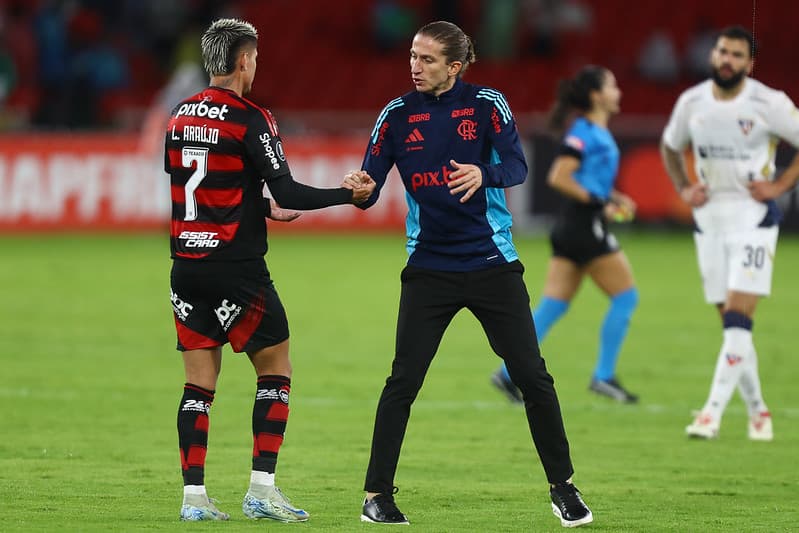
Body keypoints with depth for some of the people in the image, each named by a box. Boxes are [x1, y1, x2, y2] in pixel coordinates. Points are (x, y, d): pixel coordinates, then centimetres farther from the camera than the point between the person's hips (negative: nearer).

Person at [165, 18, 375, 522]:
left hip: (187, 267, 6)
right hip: (237, 268, -6)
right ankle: (262, 488, -1)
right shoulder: (250, 118, -11)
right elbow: (287, 191, -15)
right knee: (275, 371, 6)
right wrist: (350, 195, -4)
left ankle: (194, 496, 2)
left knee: (199, 382, 7)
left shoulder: (180, 116, 9)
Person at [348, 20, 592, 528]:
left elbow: (517, 167, -15)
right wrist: (359, 188, -26)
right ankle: (377, 494, 4)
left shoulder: (487, 104, -4)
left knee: (533, 376, 1)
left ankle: (563, 487, 15)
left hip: (492, 264, -1)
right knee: (402, 382, -6)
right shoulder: (397, 115, 0)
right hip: (430, 269, 1)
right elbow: (370, 189, -2)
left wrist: (484, 174, -36)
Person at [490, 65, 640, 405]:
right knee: (626, 296, -2)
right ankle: (604, 376, 1)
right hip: (584, 224, -9)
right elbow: (558, 178, -21)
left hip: (573, 227, 9)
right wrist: (600, 202, -18)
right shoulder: (585, 132, -13)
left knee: (553, 306, 7)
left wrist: (615, 199, 11)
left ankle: (509, 373, 4)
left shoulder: (598, 133, 16)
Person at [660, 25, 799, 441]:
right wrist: (684, 188, 8)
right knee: (730, 321, 7)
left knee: (737, 319, -14)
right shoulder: (691, 102, 4)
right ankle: (757, 411, 18)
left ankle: (712, 413, -18)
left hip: (753, 218, -5)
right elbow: (670, 147, 22)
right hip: (709, 216, 5)